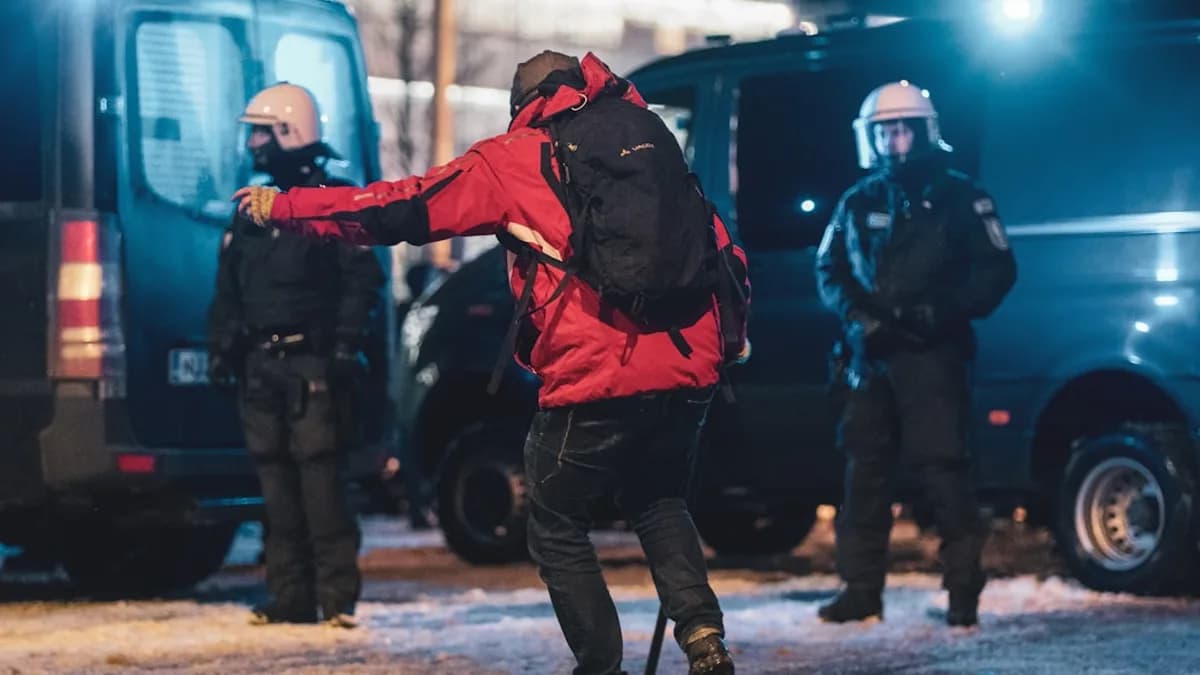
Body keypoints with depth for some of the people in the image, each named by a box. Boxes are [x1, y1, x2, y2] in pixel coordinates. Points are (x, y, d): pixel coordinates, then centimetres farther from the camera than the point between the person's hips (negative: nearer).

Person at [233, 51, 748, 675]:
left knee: (558, 533, 13)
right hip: (691, 370, 5)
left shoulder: (515, 159, 7)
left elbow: (398, 209, 7)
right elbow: (726, 253, 19)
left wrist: (284, 207, 17)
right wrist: (728, 337, 29)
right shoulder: (652, 139, 20)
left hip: (593, 380, -5)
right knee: (657, 504, 25)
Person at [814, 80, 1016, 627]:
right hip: (870, 357, 5)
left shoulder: (958, 197, 2)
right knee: (864, 470, 5)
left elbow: (998, 269, -1)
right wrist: (857, 312, -3)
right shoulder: (858, 203, 15)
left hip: (931, 354, -5)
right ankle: (861, 590, 12)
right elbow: (828, 269, 17)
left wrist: (944, 311, -14)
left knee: (942, 469, -10)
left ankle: (964, 591, -5)